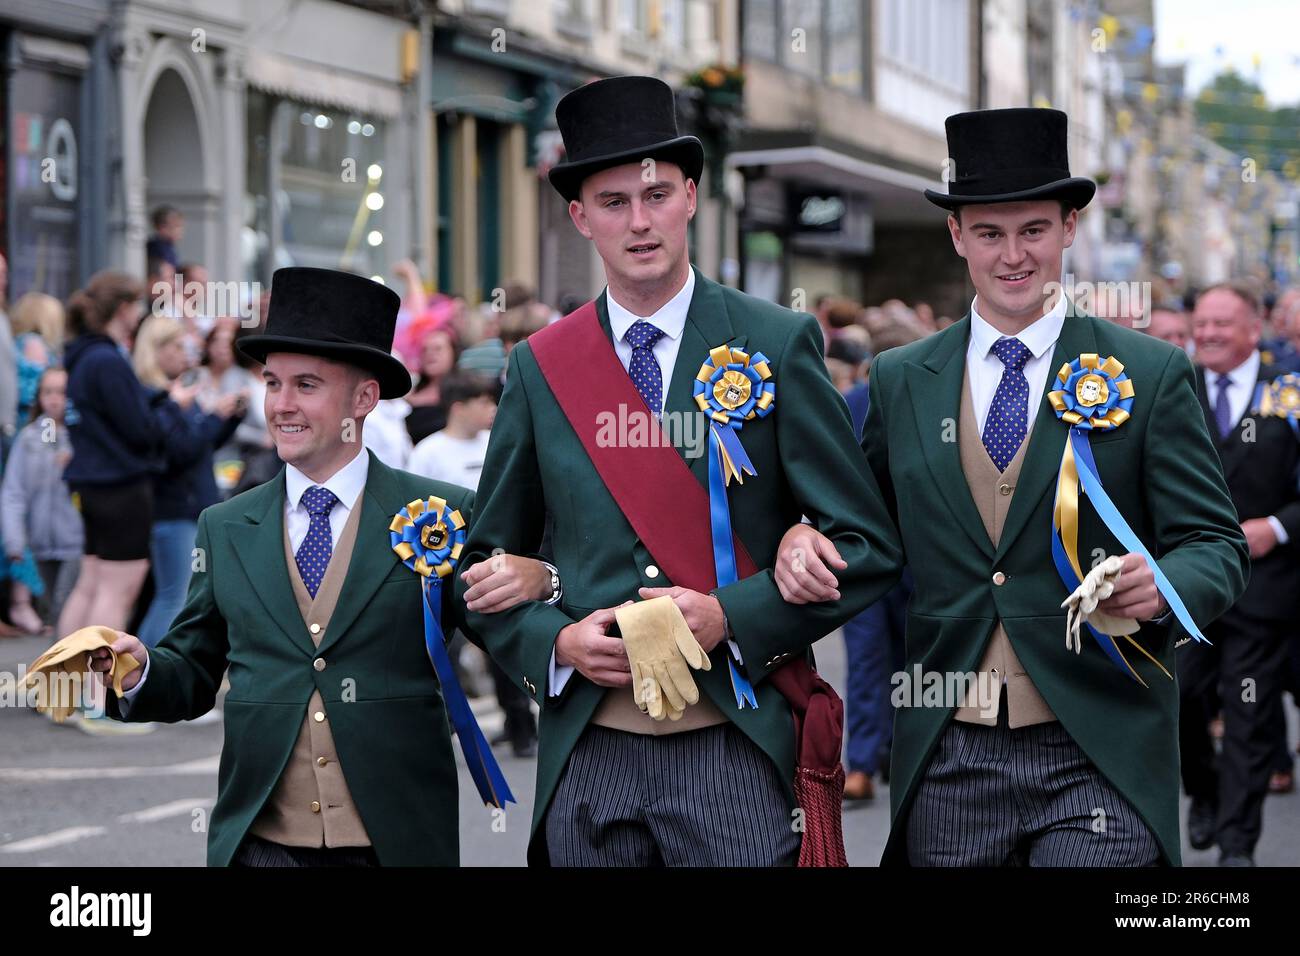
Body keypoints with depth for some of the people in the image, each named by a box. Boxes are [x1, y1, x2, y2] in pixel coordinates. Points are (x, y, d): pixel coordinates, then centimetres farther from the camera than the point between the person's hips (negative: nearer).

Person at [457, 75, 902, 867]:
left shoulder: (778, 345, 1)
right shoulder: (539, 368, 8)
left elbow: (868, 549, 0)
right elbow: (486, 563, 14)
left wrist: (731, 618, -13)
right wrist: (558, 640, -5)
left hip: (737, 750, -2)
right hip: (588, 761, 2)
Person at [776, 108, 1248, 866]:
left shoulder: (1152, 374, 2)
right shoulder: (900, 381, 11)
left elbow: (1216, 546, 0)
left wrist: (1161, 587, -21)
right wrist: (802, 540, -3)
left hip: (1097, 755, -2)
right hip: (946, 765, 3)